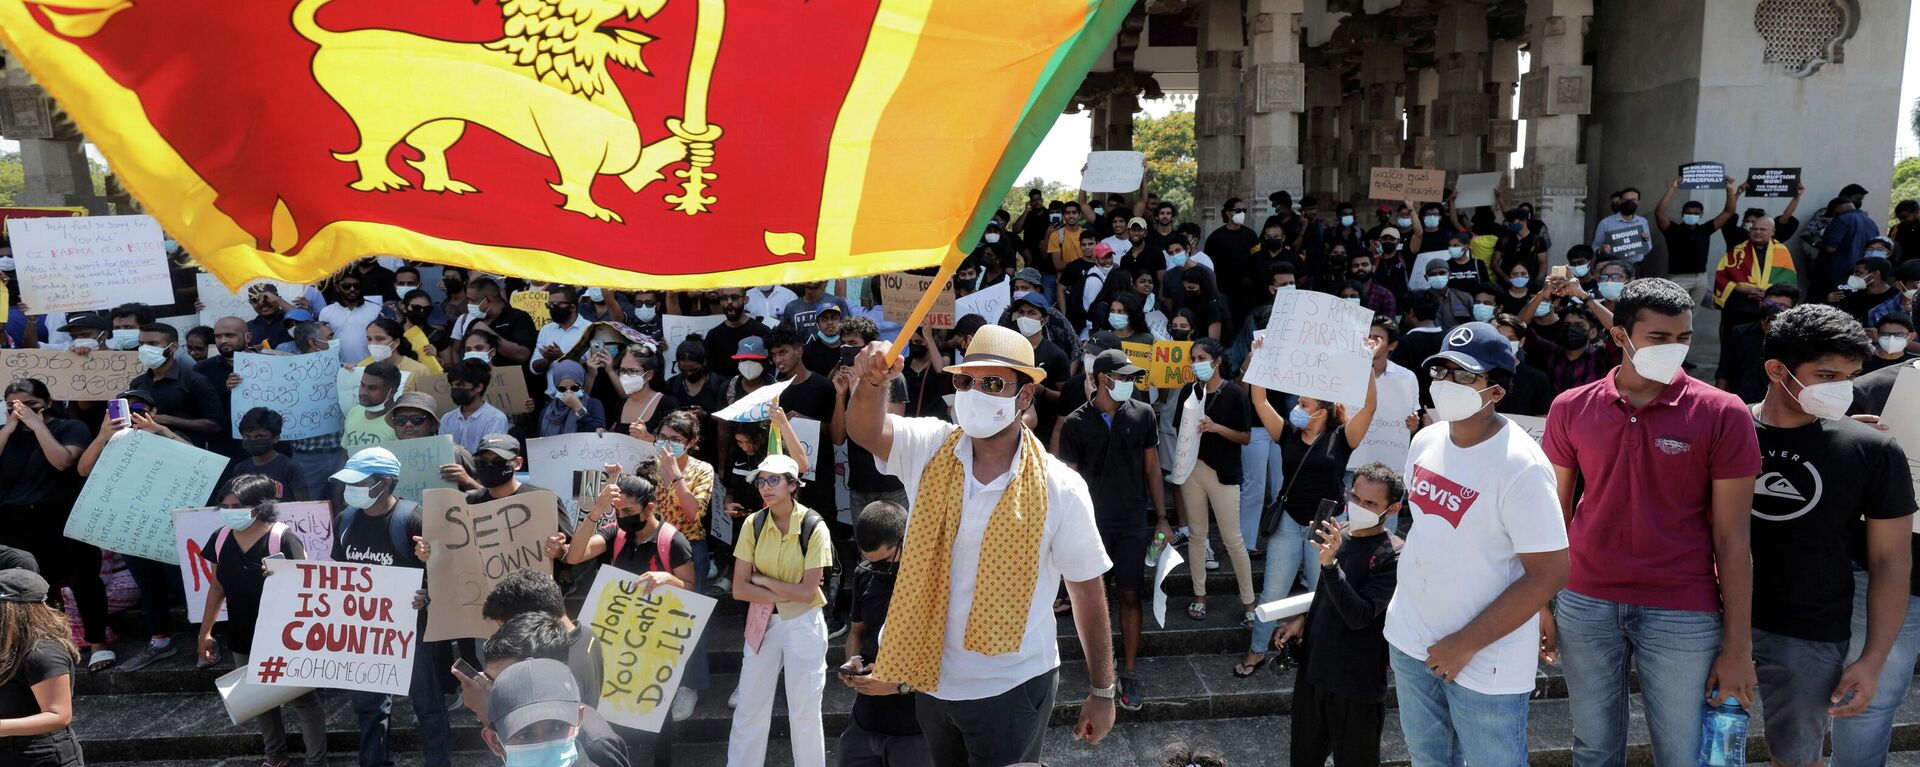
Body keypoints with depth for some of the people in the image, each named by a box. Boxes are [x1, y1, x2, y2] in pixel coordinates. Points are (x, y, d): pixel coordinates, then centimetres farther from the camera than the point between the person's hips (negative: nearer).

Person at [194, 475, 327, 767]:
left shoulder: (282, 538, -21)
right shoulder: (221, 539, -1)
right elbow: (217, 587, 10)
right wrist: (205, 632, 13)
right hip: (243, 641, 6)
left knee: (302, 700, 6)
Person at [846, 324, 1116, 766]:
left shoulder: (1059, 489, -15)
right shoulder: (930, 450, -7)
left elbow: (1088, 592, -8)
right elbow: (865, 430, -25)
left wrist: (1102, 692, -2)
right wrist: (872, 381, -46)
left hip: (1012, 690, -4)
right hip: (931, 679, 4)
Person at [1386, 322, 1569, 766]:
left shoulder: (1520, 466, -21)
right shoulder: (1426, 441, 1)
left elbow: (1550, 574, -21)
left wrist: (1467, 644, -19)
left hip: (1485, 661, -6)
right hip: (1411, 640, 7)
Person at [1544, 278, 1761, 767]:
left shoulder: (1722, 414, -7)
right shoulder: (1572, 409, -1)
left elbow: (1731, 536, -6)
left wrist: (1738, 646, -6)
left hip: (1685, 615, -2)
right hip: (1585, 606, 2)